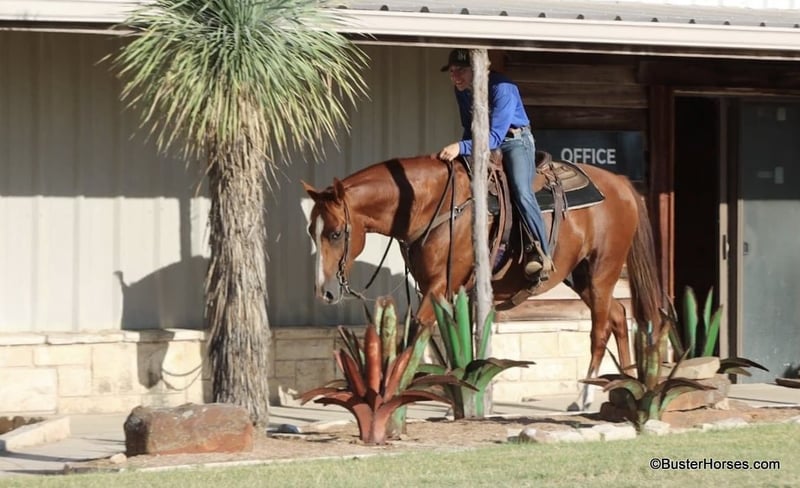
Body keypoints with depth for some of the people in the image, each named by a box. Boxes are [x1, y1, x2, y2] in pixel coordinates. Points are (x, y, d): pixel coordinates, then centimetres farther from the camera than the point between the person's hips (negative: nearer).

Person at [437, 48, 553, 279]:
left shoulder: (502, 89, -25)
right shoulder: (461, 91, -1)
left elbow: (495, 137, -31)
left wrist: (461, 147, -41)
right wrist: (459, 150, -2)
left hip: (515, 141, -8)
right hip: (482, 143, 8)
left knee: (521, 193, -28)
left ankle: (540, 253, -24)